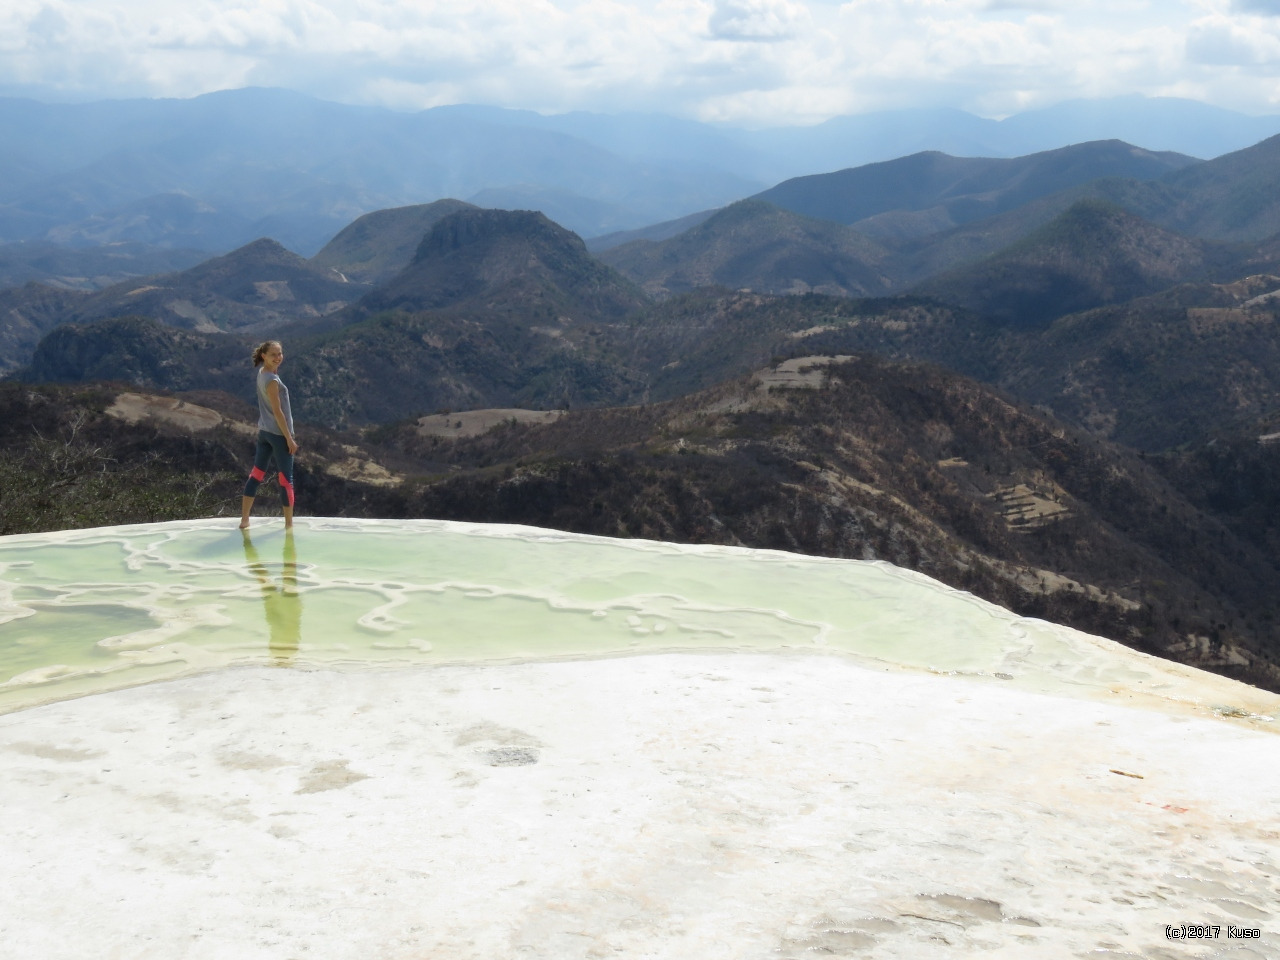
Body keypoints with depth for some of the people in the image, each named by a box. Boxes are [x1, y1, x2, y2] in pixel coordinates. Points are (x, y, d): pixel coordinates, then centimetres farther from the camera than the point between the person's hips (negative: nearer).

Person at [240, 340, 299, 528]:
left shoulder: (262, 372, 3)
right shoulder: (272, 380, -21)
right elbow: (277, 411, -20)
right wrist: (289, 438, -17)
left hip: (264, 431, 9)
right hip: (278, 433, -9)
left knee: (256, 474, 12)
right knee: (286, 479, 3)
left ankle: (244, 520, 16)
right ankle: (289, 524, 11)